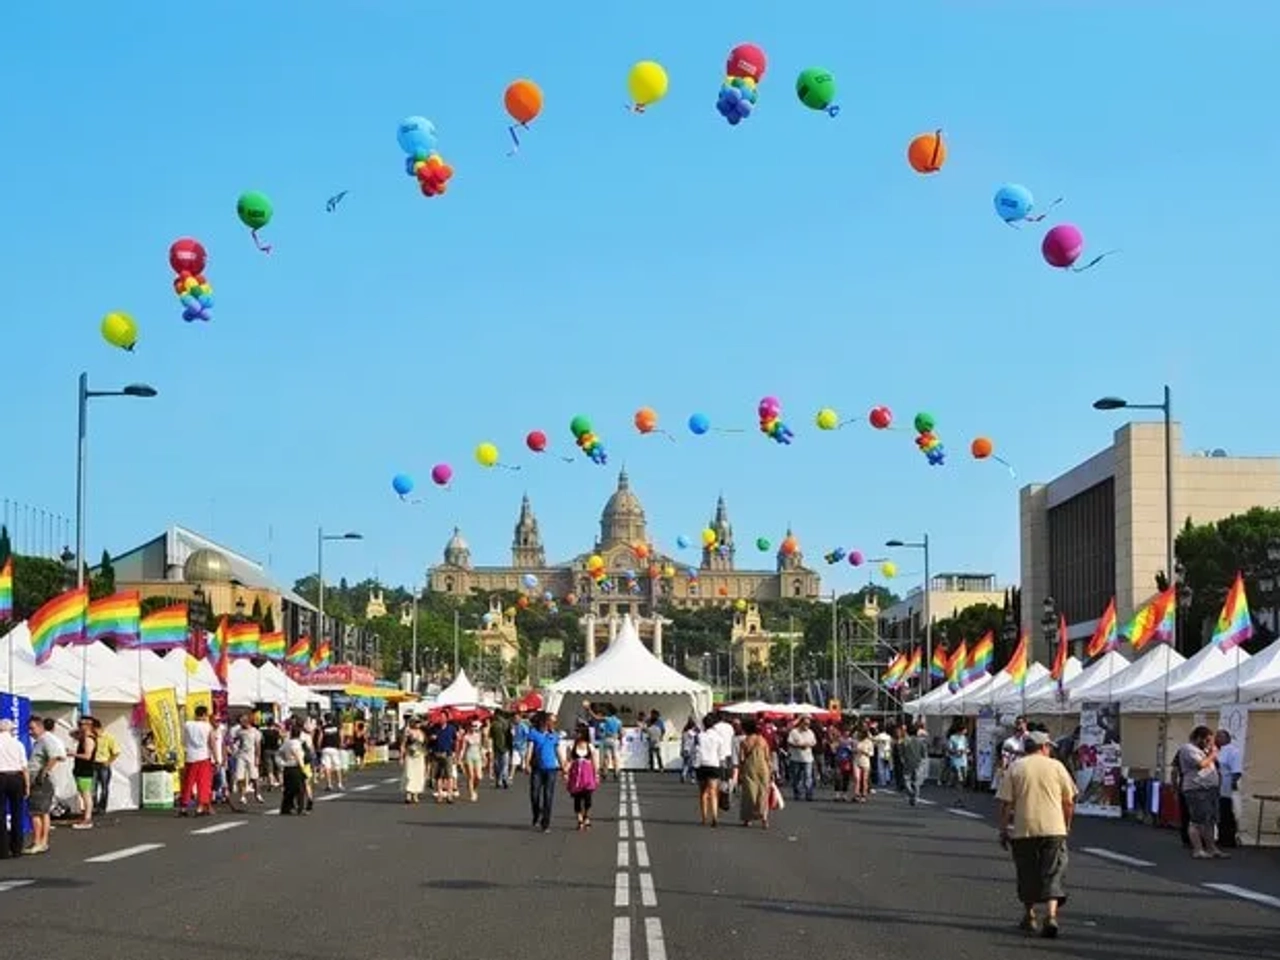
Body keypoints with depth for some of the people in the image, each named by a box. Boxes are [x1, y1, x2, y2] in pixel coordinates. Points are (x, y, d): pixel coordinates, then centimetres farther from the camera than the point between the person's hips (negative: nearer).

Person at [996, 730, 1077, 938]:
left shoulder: (1014, 769, 3)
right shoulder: (1056, 766, 4)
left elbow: (1005, 804, -1)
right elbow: (1069, 801, 7)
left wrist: (1003, 830, 6)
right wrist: (1067, 825, 20)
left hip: (1023, 829, 1)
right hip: (1054, 829, -1)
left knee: (1027, 874, 13)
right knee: (1053, 874, 0)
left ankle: (1030, 917, 22)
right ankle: (1051, 915, -16)